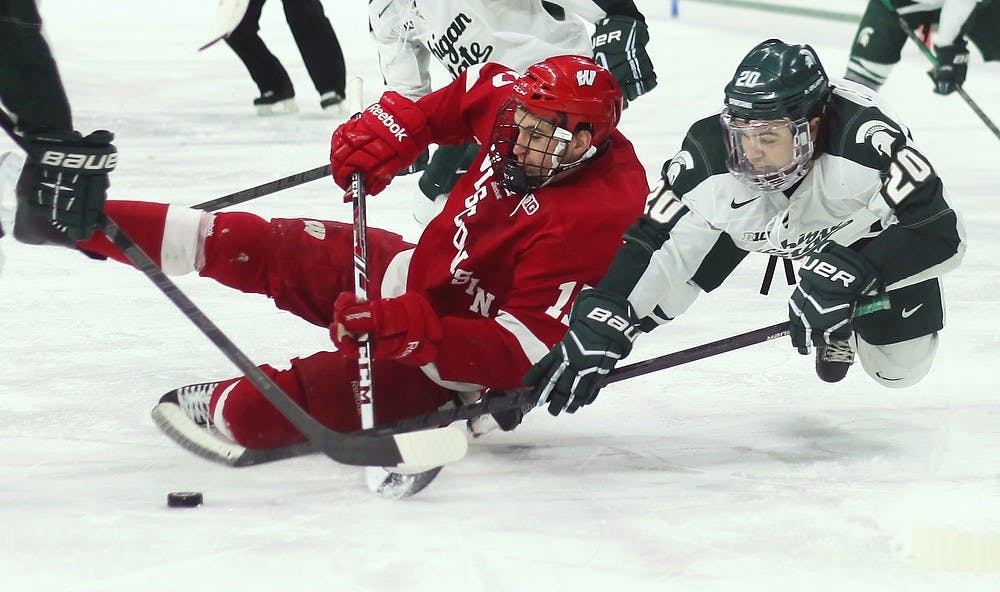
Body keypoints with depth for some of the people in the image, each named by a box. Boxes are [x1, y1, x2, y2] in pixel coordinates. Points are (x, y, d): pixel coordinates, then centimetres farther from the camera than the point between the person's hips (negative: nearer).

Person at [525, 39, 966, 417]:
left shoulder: (867, 138, -46)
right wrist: (598, 326, -42)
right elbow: (655, 244, -31)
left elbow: (942, 233, -46)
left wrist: (847, 273, -55)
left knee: (900, 367, -2)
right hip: (752, 212, 2)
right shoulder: (710, 155, -37)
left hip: (867, 220, -2)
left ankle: (844, 323, 28)